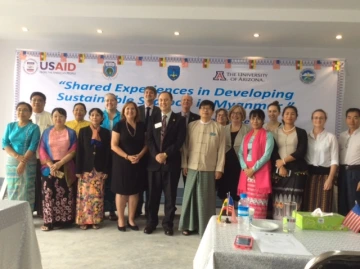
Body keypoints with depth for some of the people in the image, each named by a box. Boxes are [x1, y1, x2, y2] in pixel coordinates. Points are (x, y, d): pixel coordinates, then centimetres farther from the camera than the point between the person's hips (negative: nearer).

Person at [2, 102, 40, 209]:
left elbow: (33, 146, -10)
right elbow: (4, 143, 1)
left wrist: (23, 162, -19)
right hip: (12, 162, 3)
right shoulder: (10, 126, 9)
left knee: (26, 191, -4)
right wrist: (17, 156, -14)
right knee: (12, 190, 6)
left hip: (28, 163, -3)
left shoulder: (34, 127, -2)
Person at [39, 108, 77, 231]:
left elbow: (73, 151, -3)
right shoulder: (47, 132, 10)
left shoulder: (71, 133, 5)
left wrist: (59, 163, -13)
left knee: (65, 194, -3)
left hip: (66, 168, -1)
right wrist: (50, 164, -10)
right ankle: (49, 221, 2)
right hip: (49, 168, 1)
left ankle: (63, 220, 6)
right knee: (49, 194, -3)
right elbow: (42, 150, 4)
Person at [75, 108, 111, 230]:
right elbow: (79, 151, 0)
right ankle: (83, 220, 10)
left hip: (99, 169, 1)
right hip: (86, 168, -1)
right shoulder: (83, 131, 3)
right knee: (84, 195, 0)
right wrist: (78, 170, -6)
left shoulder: (105, 132, 5)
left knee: (97, 195, 2)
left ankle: (96, 220, 12)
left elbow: (108, 152, 3)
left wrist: (106, 170, -3)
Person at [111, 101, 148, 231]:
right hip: (121, 162, -3)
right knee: (121, 191, 3)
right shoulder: (119, 125, -3)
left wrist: (140, 155, -11)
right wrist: (127, 156, -18)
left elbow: (146, 143, 7)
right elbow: (114, 145, -8)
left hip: (138, 163, 3)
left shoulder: (142, 126, 5)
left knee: (134, 191, 8)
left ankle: (131, 219, 20)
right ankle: (121, 220, 16)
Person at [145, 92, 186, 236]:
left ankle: (168, 223, 17)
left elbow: (179, 141, -7)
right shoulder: (153, 119, 12)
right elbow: (149, 140, 3)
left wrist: (166, 154, -16)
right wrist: (156, 155, -12)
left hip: (171, 162, -2)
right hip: (154, 162, 2)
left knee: (170, 195, 5)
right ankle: (151, 222, 22)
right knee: (153, 194, 8)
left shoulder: (179, 119, 3)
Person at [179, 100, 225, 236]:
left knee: (206, 198, 4)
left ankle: (207, 228, 15)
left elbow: (221, 149, 0)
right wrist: (184, 164, 3)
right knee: (190, 196, 7)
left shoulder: (218, 128, 1)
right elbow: (186, 146, 7)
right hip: (192, 167, 2)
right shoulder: (191, 126, 6)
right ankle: (190, 225, 20)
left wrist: (219, 168, -4)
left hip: (209, 169, -2)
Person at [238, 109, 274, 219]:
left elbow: (267, 155, -9)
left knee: (258, 206, -7)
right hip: (246, 173, 5)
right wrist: (245, 168, -6)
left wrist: (253, 169, -13)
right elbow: (241, 153, 11)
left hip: (260, 174, -5)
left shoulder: (267, 135, 0)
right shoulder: (247, 136, 17)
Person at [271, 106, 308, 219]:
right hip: (279, 170, 2)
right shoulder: (276, 132, 12)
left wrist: (283, 161, -10)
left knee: (293, 200, -8)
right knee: (279, 200, -2)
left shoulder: (301, 132, 7)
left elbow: (301, 152, -5)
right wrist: (280, 165, -11)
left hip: (296, 170, -2)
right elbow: (273, 151, 3)